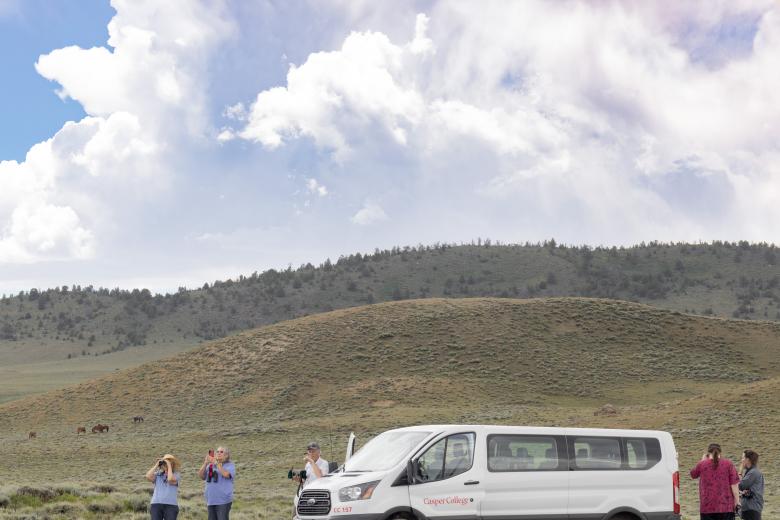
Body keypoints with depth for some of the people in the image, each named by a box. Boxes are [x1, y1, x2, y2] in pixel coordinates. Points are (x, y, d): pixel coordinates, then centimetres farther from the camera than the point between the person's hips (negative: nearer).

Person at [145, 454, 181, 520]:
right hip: (156, 505, 2)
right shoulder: (158, 474, 15)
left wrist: (169, 466, -5)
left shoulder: (176, 475, 7)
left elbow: (170, 480, -14)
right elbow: (148, 477, -3)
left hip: (171, 505, -2)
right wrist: (156, 465, 4)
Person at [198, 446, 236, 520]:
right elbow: (201, 476, 5)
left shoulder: (230, 465, 2)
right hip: (211, 501, 5)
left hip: (223, 501, -5)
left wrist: (216, 463, -17)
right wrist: (205, 463, -8)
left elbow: (226, 474, -18)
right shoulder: (210, 465, 14)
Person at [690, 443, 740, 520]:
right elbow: (734, 485, -5)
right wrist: (737, 501, 1)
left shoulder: (702, 464, 2)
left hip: (707, 507, 0)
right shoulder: (728, 464, 0)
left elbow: (693, 475, 22)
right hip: (726, 507, 0)